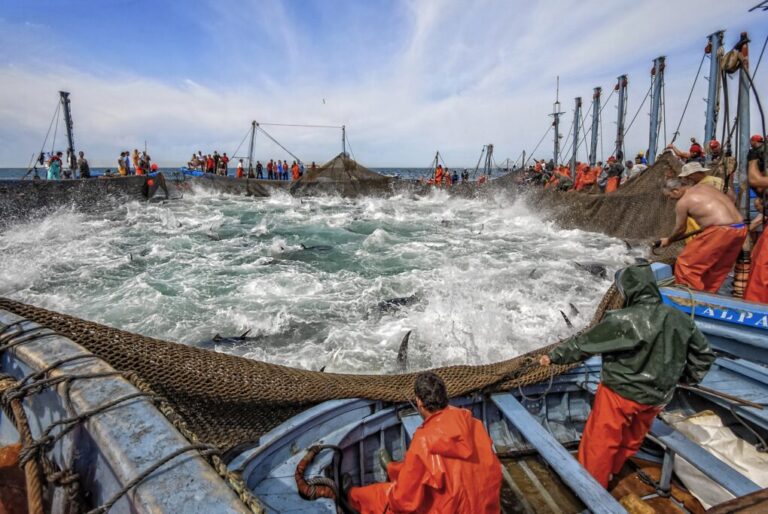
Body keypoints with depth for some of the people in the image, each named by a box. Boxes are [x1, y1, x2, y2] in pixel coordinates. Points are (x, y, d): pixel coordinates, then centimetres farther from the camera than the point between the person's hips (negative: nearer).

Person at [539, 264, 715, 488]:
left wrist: (555, 356, -2)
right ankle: (610, 472, 45)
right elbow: (704, 354, 7)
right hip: (657, 398, 7)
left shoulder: (622, 320, -26)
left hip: (620, 394, -6)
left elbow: (585, 342, -15)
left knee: (599, 442, 11)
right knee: (631, 440, 25)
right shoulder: (681, 319, -7)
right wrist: (687, 378, 21)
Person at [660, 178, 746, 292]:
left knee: (686, 263, 0)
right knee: (717, 268, 22)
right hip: (740, 229, 9)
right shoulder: (704, 187, 19)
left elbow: (680, 229, 6)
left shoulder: (683, 202, -4)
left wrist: (668, 240, 25)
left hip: (722, 231, -9)